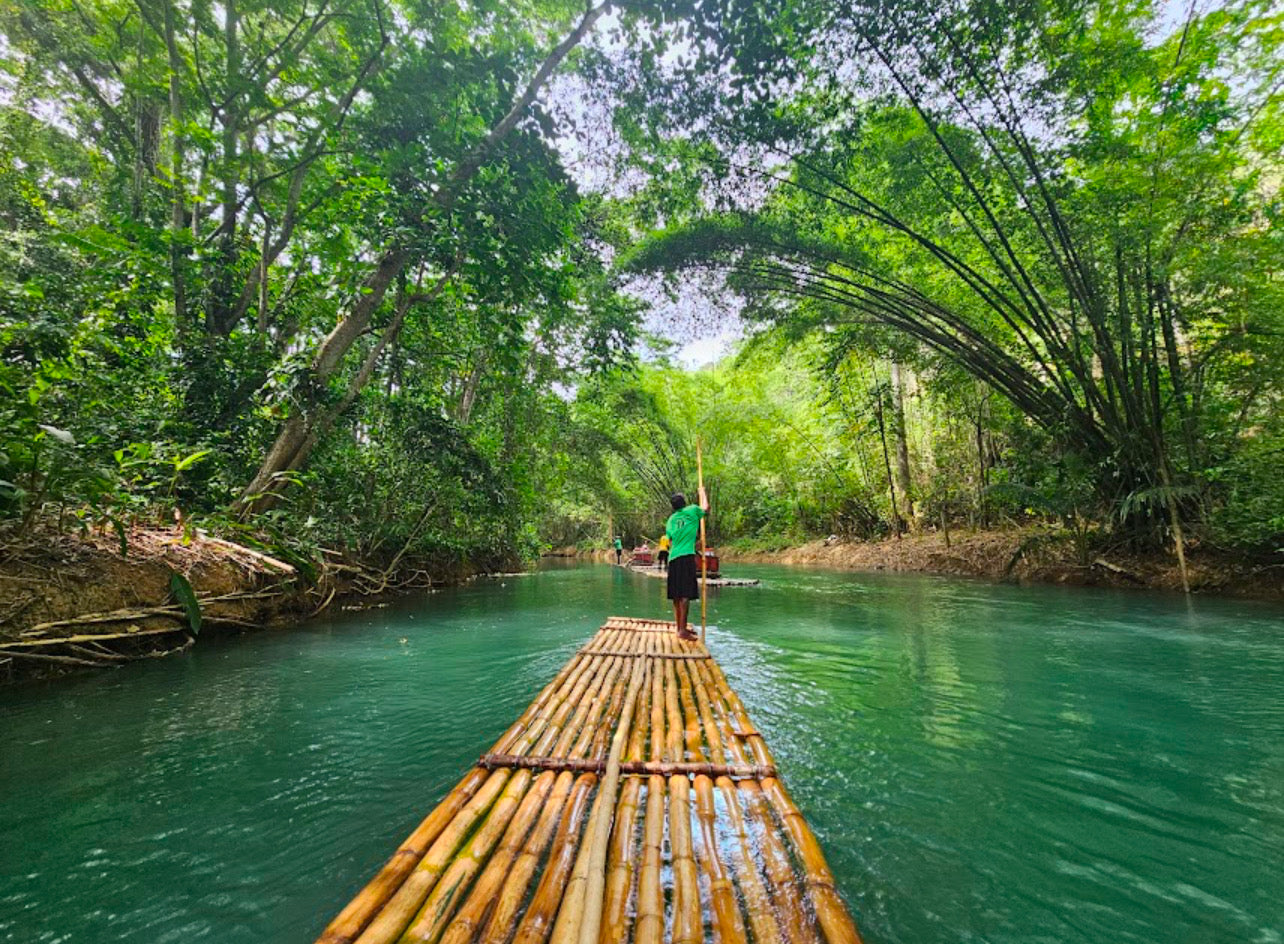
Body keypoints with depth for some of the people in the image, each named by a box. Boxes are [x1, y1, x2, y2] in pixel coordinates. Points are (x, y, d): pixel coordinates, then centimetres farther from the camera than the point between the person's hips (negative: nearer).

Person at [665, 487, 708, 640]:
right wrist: (703, 493, 37)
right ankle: (683, 630, -11)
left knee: (676, 595, 10)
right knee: (686, 594, -8)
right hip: (686, 557, -6)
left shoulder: (670, 520, 17)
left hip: (673, 558, 6)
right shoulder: (691, 510, 3)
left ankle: (680, 628, 19)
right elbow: (706, 508, 23)